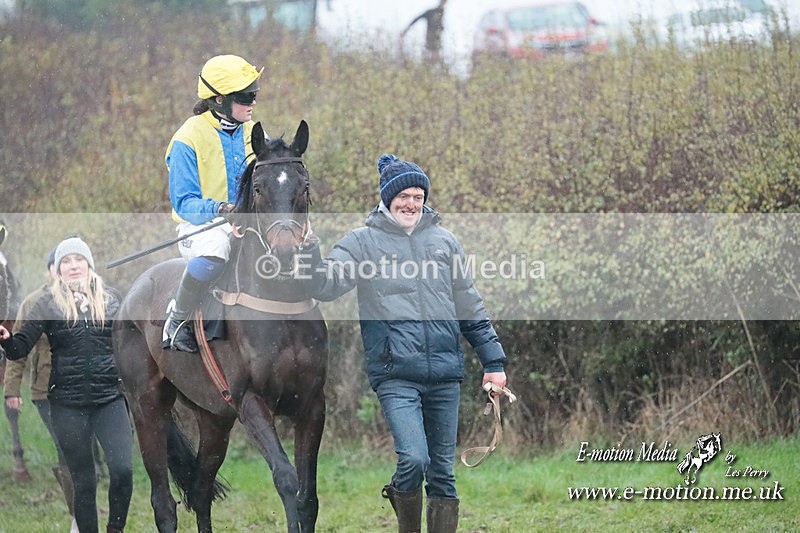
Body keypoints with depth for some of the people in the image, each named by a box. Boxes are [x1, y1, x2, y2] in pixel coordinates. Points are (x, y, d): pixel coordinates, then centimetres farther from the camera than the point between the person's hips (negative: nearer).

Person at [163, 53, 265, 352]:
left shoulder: (254, 135, 9)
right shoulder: (189, 138, -9)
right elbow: (183, 202, -13)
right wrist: (220, 210, -32)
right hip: (200, 226, -6)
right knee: (213, 252, -40)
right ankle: (178, 319, -15)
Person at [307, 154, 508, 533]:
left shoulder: (444, 241, 13)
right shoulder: (362, 242, 4)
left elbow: (470, 308, 18)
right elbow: (326, 286, -10)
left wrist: (493, 362, 16)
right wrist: (309, 253, -28)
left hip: (445, 373, 4)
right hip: (395, 375, -4)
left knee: (442, 470, 6)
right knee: (413, 459, -18)